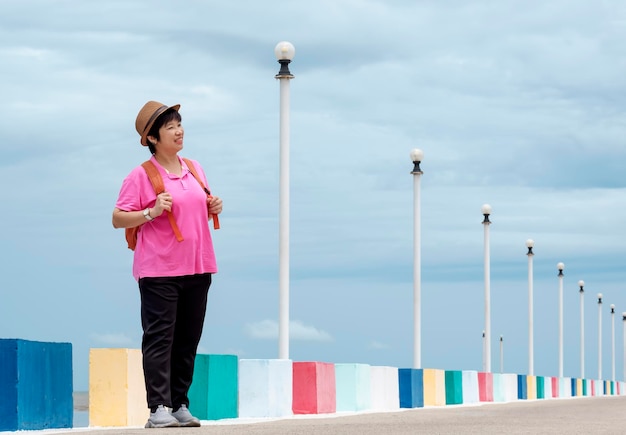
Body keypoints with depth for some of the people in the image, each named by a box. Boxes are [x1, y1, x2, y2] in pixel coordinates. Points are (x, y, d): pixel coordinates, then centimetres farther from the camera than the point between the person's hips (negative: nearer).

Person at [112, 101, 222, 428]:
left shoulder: (194, 169, 14)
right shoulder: (141, 175, -5)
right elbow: (117, 219, -7)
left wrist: (214, 208, 6)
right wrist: (152, 212, -20)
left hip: (198, 268, 6)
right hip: (159, 270, -6)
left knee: (188, 339, 7)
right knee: (160, 337, -8)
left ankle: (180, 404, 13)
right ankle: (159, 408, -10)